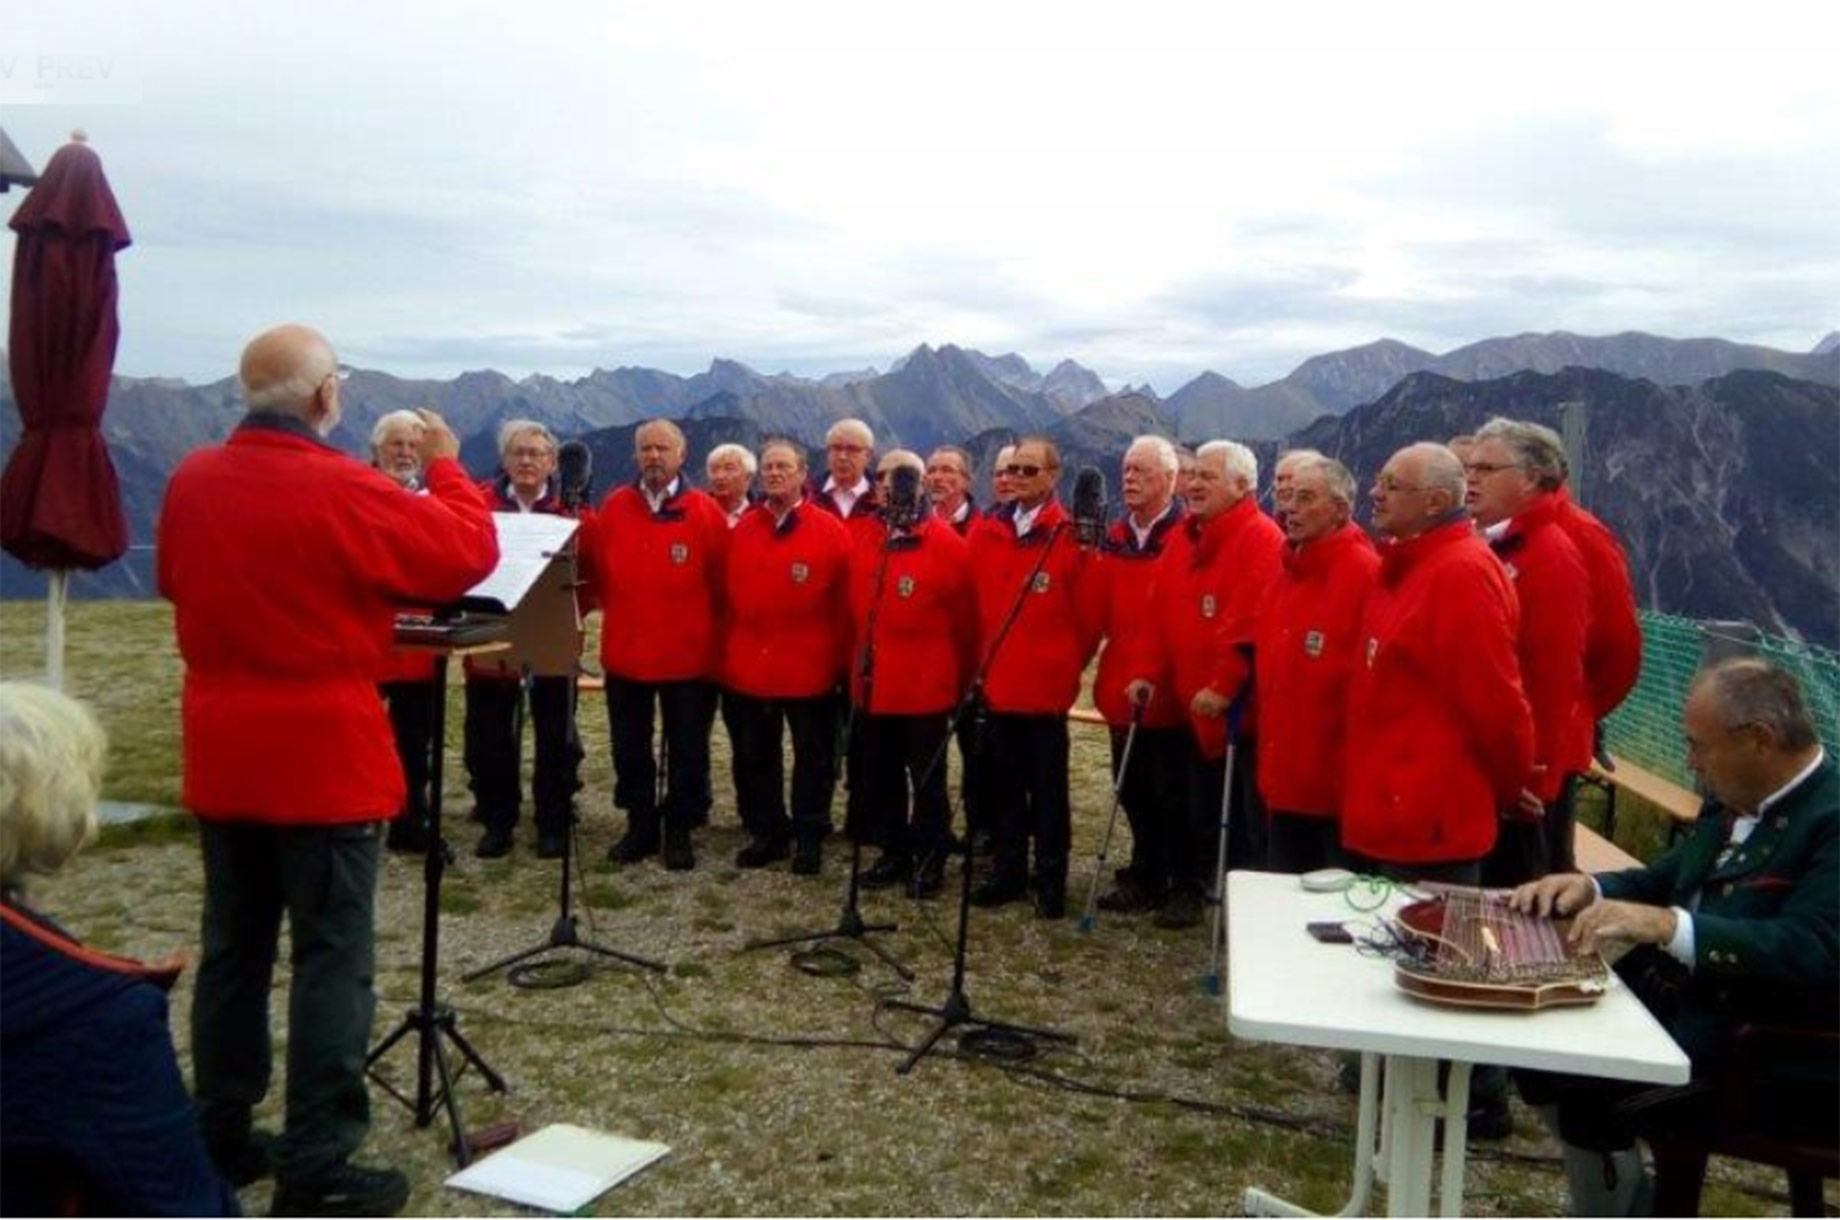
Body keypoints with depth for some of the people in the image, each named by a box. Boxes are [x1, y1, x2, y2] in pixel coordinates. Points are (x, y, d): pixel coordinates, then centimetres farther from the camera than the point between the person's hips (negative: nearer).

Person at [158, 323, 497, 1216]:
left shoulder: (191, 482, 2)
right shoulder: (344, 490, -17)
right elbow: (469, 555, -10)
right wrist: (446, 467, 3)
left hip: (221, 754, 7)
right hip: (324, 753, -6)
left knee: (233, 945, 18)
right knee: (332, 957, 1)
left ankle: (217, 1136, 30)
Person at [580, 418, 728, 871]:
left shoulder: (706, 512, -6)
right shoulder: (614, 507, 2)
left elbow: (722, 583, -3)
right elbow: (595, 572, 6)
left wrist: (708, 627, -1)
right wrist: (614, 608, -2)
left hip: (688, 655, -2)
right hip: (625, 652, 3)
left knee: (687, 751, 8)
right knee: (630, 748, 12)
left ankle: (679, 831, 21)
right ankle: (640, 826, 27)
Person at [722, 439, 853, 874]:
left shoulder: (831, 531, -5)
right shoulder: (743, 529, 6)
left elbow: (844, 603, -4)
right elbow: (731, 597, 7)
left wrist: (841, 661, -4)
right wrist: (728, 654, 5)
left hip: (810, 670, -3)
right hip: (748, 668, 4)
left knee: (813, 757, 7)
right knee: (754, 755, 12)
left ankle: (809, 839, 20)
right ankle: (765, 833, 27)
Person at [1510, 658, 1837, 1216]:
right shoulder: (1733, 799, 8)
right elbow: (1667, 879, 17)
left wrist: (1667, 925, -36)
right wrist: (1591, 888, -3)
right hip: (1673, 999, 9)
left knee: (1577, 1078, -22)